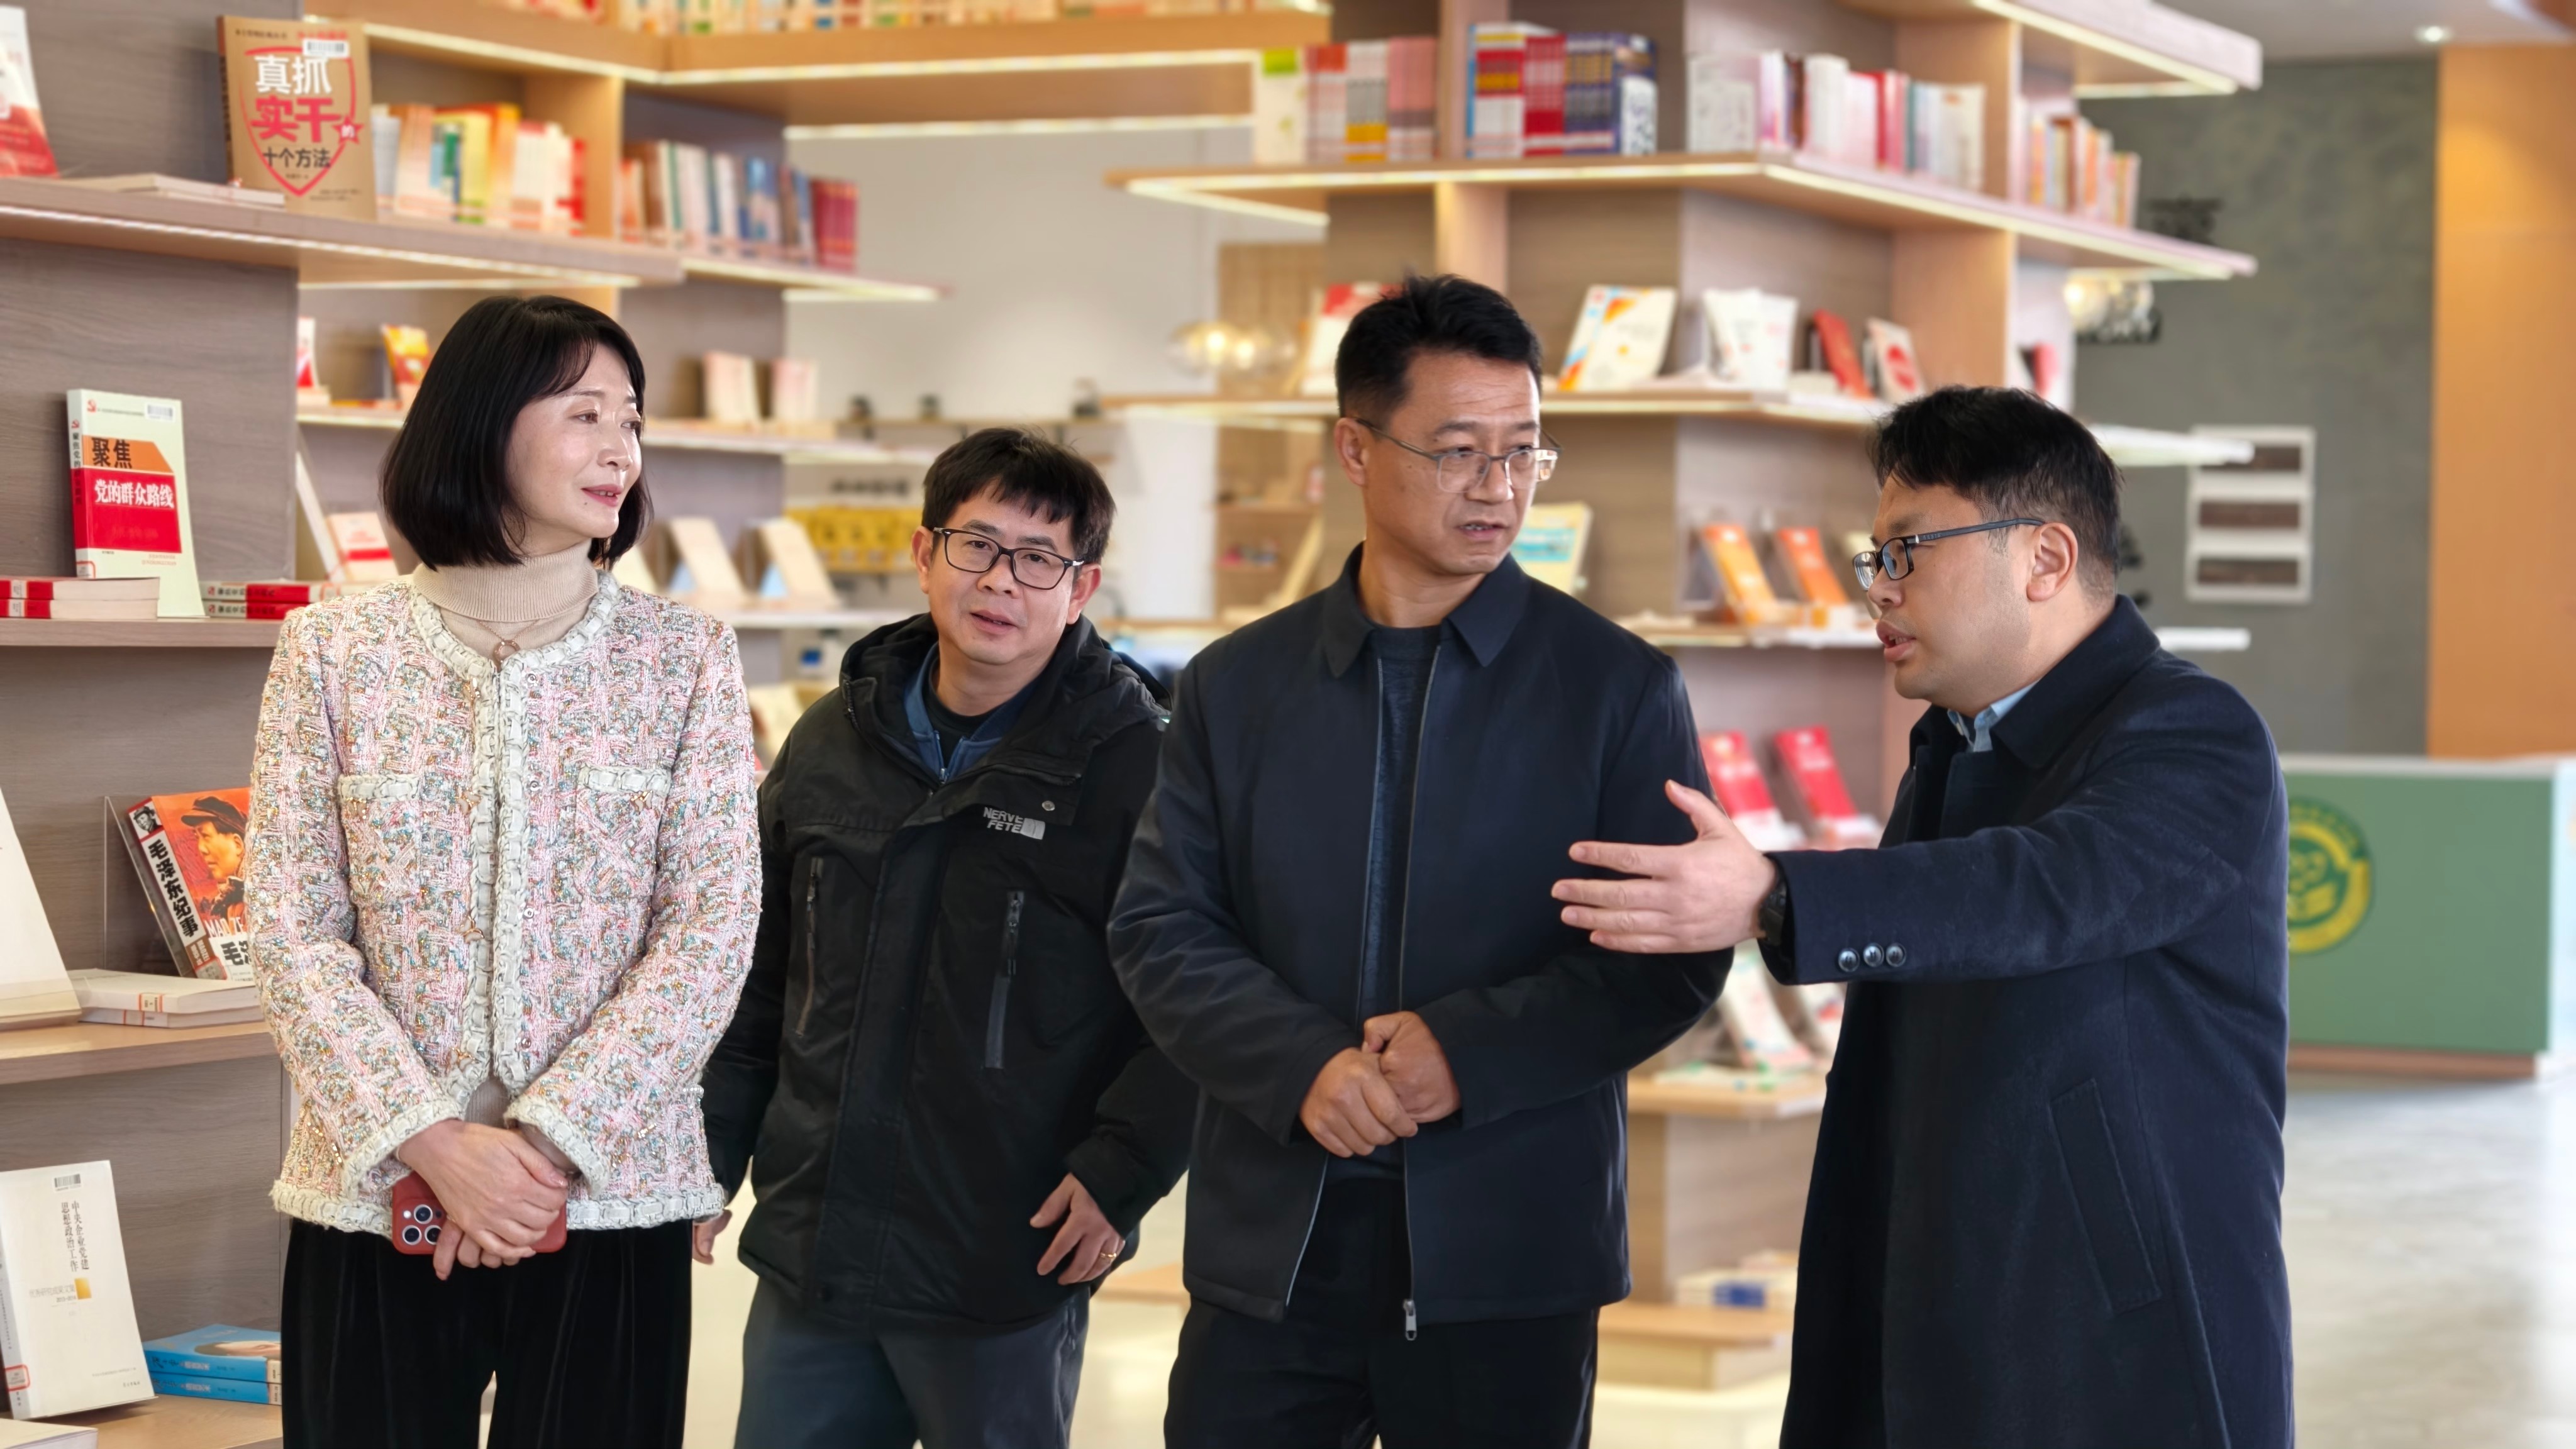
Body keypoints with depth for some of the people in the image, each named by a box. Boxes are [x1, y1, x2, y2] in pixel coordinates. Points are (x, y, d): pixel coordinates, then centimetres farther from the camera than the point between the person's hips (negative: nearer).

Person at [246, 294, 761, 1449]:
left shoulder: (683, 657, 3)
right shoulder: (334, 651, 2)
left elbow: (711, 926, -3)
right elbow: (293, 933, -2)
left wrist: (549, 1138, -13)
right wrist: (432, 1142, -14)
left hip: (609, 1196, 0)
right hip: (373, 1193, 0)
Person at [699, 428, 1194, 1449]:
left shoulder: (1133, 762, -9)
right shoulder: (831, 742, 9)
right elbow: (758, 978, 17)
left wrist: (1122, 1172, -14)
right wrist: (712, 1156, 14)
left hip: (1007, 1280, -5)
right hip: (808, 1263, 5)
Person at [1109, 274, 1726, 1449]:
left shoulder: (1619, 689, 1)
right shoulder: (1236, 687, 8)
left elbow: (1671, 957, -4)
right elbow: (1160, 931, 4)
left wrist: (1470, 1052, -17)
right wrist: (1304, 1067, -14)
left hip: (1506, 1260, -2)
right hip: (1272, 1251, 2)